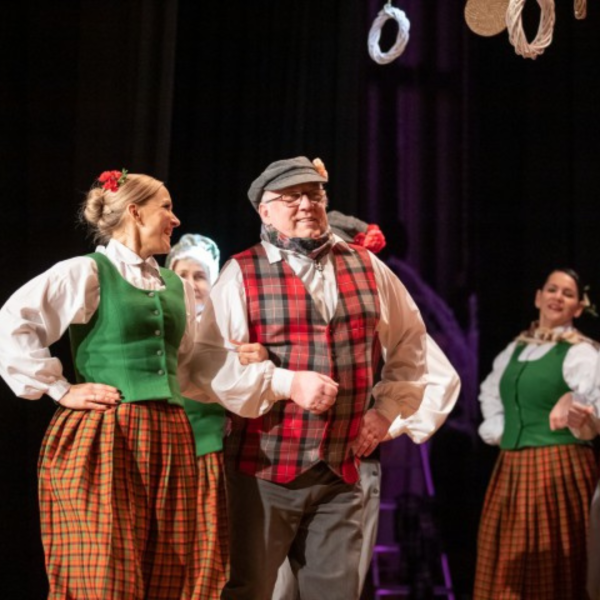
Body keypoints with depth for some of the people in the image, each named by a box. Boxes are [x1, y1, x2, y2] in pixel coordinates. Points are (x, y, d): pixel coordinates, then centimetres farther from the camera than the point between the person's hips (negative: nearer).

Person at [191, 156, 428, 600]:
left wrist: (387, 409, 9)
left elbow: (411, 342, 20)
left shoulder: (366, 267, 9)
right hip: (263, 466, -3)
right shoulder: (243, 273, -3)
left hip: (340, 471, 3)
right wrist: (288, 383, -18)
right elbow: (210, 359, -11)